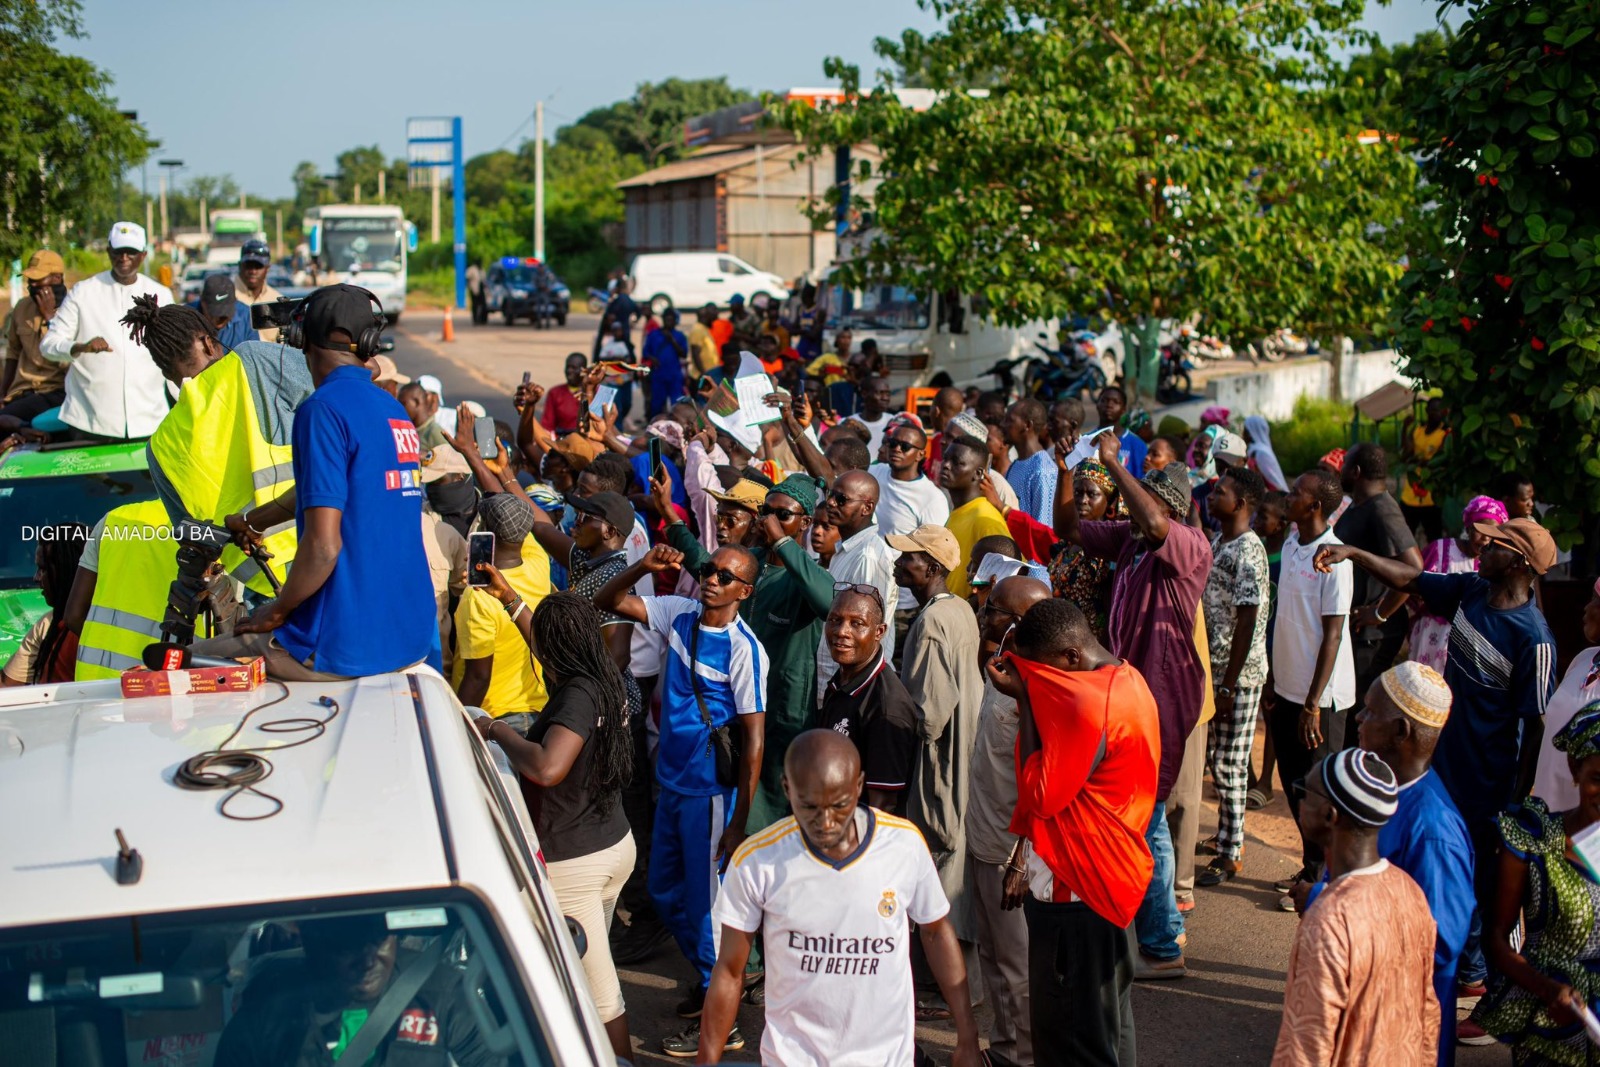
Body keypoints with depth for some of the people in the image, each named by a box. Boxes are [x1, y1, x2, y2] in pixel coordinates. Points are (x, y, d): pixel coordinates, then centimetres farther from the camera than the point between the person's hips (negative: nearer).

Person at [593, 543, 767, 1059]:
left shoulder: (743, 649, -18)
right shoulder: (680, 614, 0)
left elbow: (754, 735, -17)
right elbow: (607, 602, 4)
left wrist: (740, 820, -18)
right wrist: (644, 567, -15)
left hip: (711, 791, -7)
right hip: (672, 782, 7)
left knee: (704, 902, 2)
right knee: (665, 893, 19)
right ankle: (708, 977, 39)